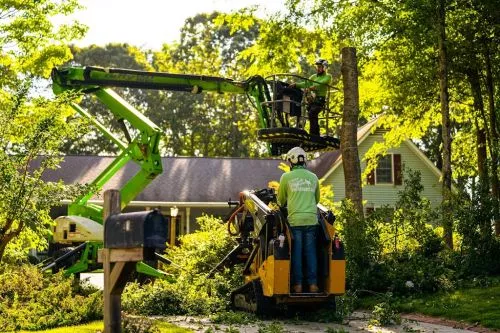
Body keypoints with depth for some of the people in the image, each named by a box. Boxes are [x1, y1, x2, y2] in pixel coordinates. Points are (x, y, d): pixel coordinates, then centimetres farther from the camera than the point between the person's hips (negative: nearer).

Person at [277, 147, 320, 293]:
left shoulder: (286, 177, 1)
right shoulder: (313, 177, 10)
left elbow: (281, 200, 14)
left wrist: (286, 204, 36)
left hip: (295, 219, -2)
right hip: (311, 219, 2)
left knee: (296, 252, 2)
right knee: (311, 252, 5)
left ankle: (298, 284, 2)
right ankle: (313, 284, 4)